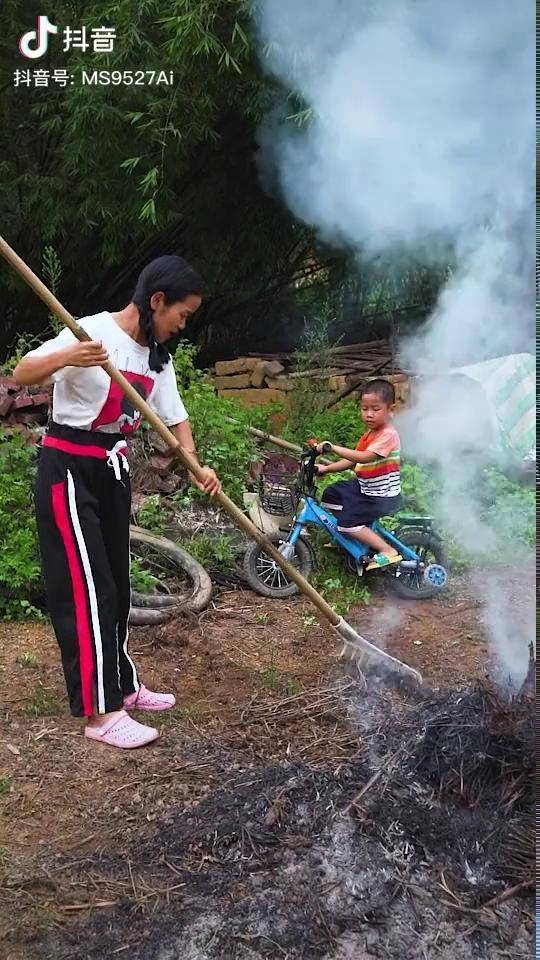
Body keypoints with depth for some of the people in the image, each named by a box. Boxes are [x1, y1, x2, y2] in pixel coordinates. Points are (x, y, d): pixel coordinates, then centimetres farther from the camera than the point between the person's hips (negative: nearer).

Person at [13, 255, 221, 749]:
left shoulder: (157, 357, 7)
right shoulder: (91, 331, -16)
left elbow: (176, 417, 7)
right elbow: (21, 374, -21)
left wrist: (198, 467, -10)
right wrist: (67, 357, -41)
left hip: (114, 470, 8)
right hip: (69, 469, -8)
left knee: (116, 581, 13)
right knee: (87, 585, -8)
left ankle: (123, 684, 27)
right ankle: (100, 712, -1)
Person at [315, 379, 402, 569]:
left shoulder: (388, 435, -22)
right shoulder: (369, 434, 8)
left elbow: (364, 457, -35)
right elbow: (352, 461, 10)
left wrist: (333, 448, -38)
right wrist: (327, 468, 1)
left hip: (383, 496, -10)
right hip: (364, 486, 10)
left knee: (348, 521, -16)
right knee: (331, 494, 14)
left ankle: (387, 551, -7)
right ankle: (346, 537, 29)